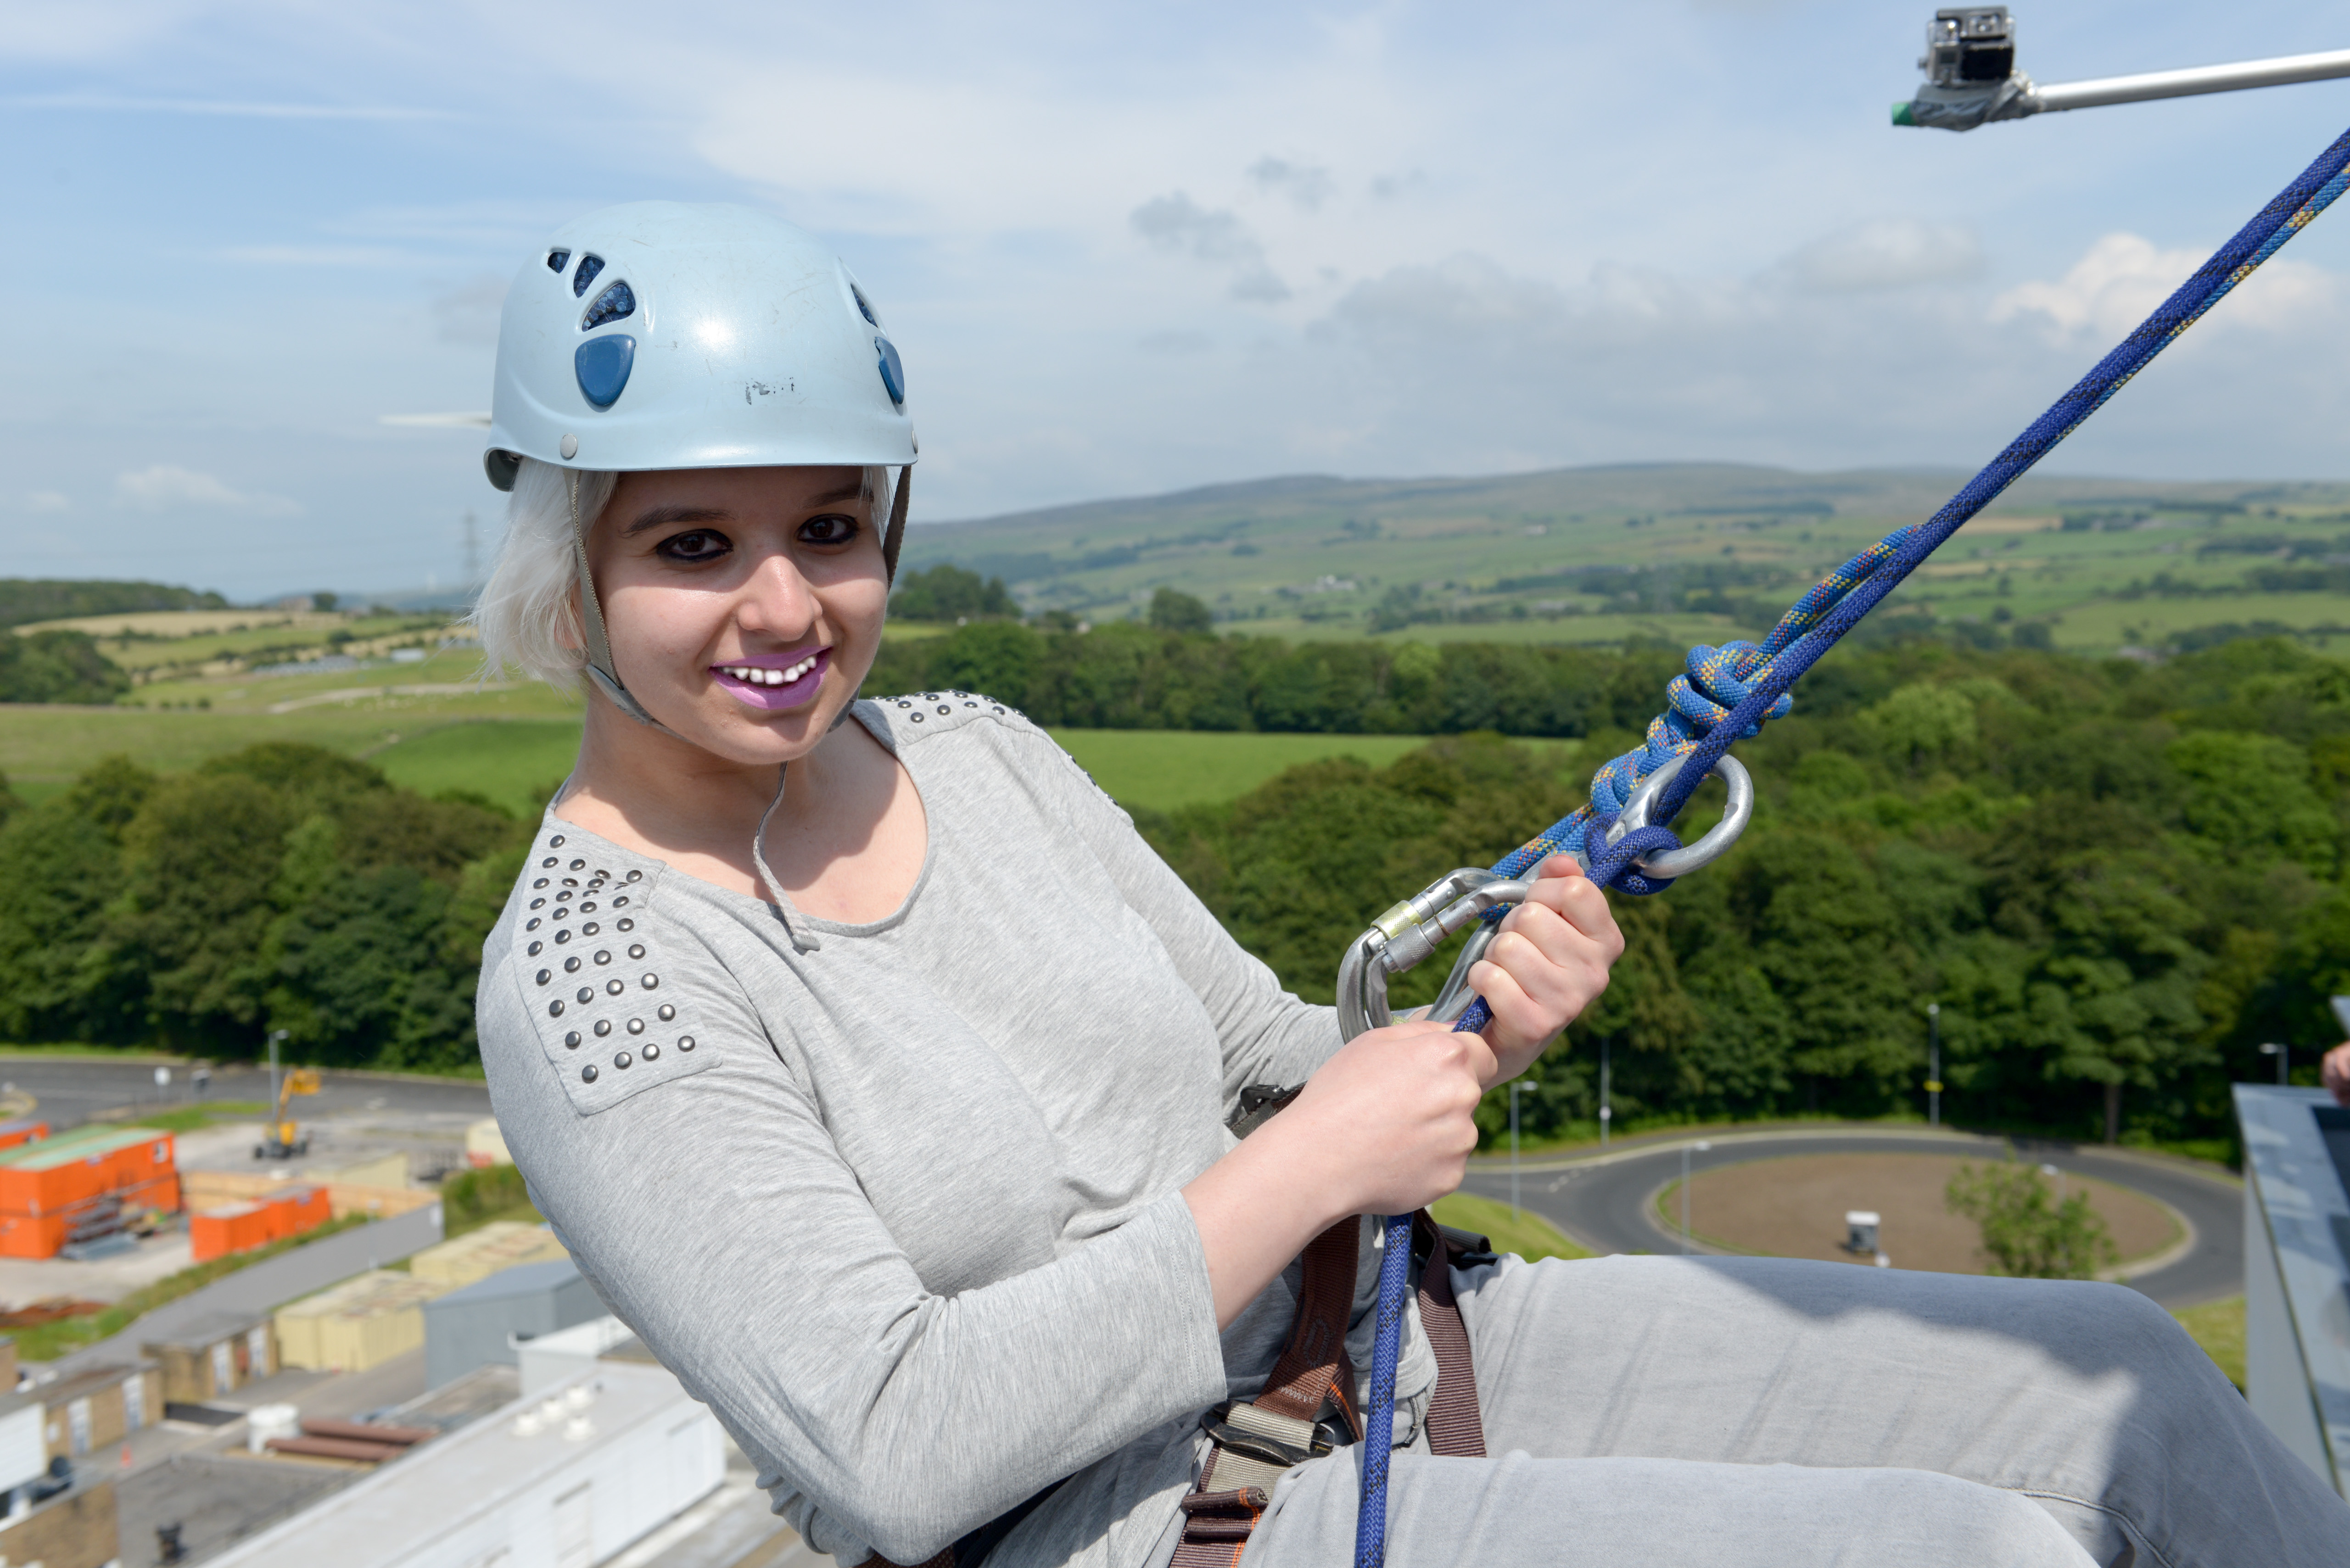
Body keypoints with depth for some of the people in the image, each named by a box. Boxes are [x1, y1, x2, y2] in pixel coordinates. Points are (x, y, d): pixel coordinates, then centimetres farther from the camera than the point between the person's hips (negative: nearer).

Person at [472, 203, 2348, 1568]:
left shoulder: (978, 752, 3)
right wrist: (1309, 1167, -21)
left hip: (1380, 1343, 7)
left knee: (2118, 1379, 2)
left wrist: (1471, 1038, -11)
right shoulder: (586, 979, -15)